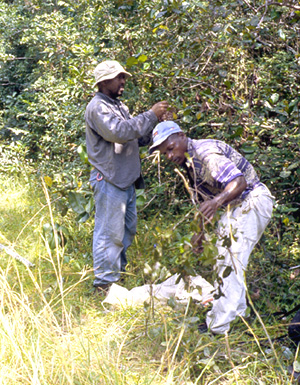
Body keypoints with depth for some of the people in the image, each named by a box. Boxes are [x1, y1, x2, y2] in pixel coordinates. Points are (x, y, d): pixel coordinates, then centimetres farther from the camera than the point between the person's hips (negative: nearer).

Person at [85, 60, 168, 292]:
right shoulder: (98, 107, -12)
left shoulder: (119, 106, 18)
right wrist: (150, 115, -22)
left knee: (127, 230, 18)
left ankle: (119, 271, 31)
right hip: (109, 181, -10)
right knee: (109, 233, -6)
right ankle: (105, 283, 2)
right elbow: (119, 132, -27)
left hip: (126, 181, 10)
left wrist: (156, 124, 1)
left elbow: (138, 139, 19)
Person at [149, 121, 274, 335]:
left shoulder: (206, 153, -24)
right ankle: (236, 311, 30)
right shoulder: (188, 161, 8)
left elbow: (239, 181, -35)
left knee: (232, 262, -16)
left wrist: (218, 201, -51)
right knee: (224, 259, 17)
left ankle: (218, 327, -14)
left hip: (252, 202, -11)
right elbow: (203, 200, 16)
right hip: (234, 206, 11)